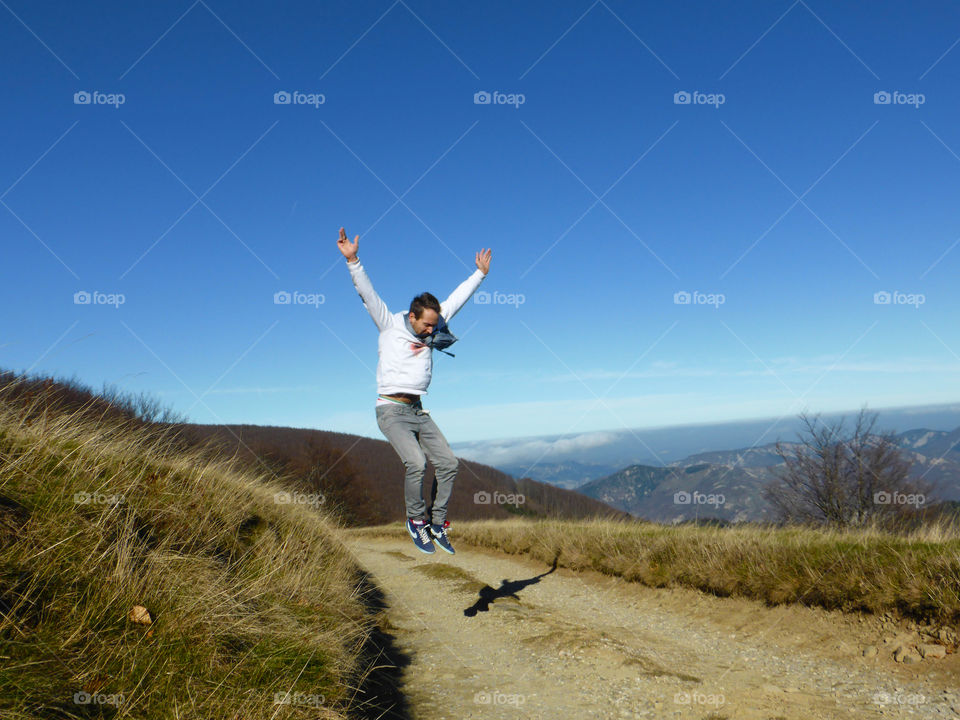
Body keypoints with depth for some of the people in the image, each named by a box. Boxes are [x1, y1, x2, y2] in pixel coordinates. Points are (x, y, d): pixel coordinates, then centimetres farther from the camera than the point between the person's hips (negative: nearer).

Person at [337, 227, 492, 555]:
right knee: (416, 463, -23)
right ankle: (416, 521, -1)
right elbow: (367, 293, -14)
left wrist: (480, 273, 25)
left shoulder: (431, 326, 11)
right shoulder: (390, 325, -3)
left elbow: (456, 299, 19)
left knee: (448, 463, -3)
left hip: (418, 411, 6)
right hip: (392, 411, -6)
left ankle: (437, 523, 12)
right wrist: (352, 260, -26)